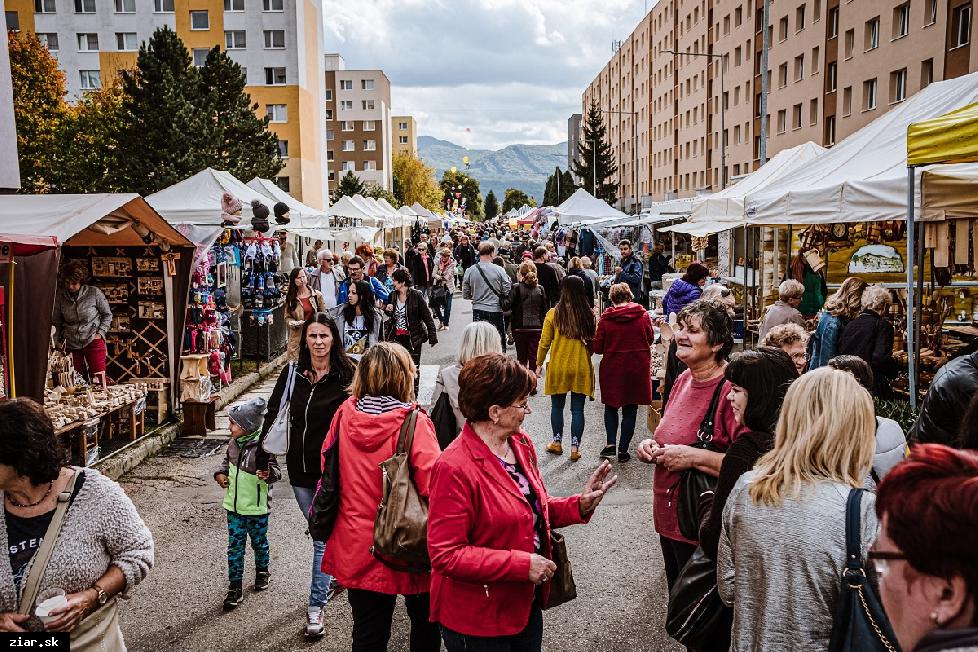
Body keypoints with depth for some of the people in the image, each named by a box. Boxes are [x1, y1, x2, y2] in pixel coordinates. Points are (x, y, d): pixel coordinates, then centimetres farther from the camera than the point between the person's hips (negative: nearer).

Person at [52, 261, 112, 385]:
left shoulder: (94, 292, -7)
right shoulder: (61, 296, 0)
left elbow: (107, 314, 5)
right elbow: (56, 321, 12)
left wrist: (100, 333, -6)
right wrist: (57, 341, 3)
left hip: (93, 342, -3)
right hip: (71, 344, 3)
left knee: (98, 380, -6)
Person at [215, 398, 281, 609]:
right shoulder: (233, 444, -1)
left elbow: (275, 470, -20)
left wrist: (269, 474, -41)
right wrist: (220, 473, -1)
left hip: (257, 508, -5)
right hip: (234, 506, 5)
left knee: (259, 542, 17)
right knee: (235, 547, 7)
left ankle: (262, 571, 43)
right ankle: (235, 587, 15)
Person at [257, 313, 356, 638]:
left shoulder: (346, 376, -11)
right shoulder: (292, 374, 1)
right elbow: (272, 416, 8)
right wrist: (263, 459, 7)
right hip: (300, 468, 5)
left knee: (323, 536, -1)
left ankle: (316, 606, 8)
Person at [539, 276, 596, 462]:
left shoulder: (553, 313, -10)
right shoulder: (589, 315, -8)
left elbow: (544, 343, -6)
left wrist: (539, 363, 8)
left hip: (558, 368, 0)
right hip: (581, 369, 1)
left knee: (557, 406, 16)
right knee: (577, 409, 8)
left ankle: (557, 442, 27)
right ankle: (575, 448, 11)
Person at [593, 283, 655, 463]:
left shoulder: (606, 318, -11)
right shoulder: (643, 314, -7)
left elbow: (597, 347, -7)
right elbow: (651, 339, 6)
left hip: (612, 368, -1)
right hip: (638, 368, 1)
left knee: (611, 406, 17)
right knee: (630, 409, 10)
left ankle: (611, 443, 5)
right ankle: (623, 449, 11)